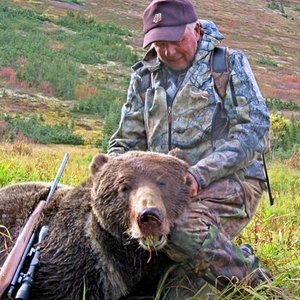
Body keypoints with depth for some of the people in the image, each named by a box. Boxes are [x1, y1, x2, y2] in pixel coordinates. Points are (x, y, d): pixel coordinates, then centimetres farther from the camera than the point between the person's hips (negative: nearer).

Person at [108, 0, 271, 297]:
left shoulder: (230, 64, 1)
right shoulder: (145, 77, 14)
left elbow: (253, 130, -11)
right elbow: (125, 142, 18)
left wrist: (200, 174, -23)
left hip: (229, 181, -6)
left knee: (185, 230, -35)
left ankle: (253, 282, -8)